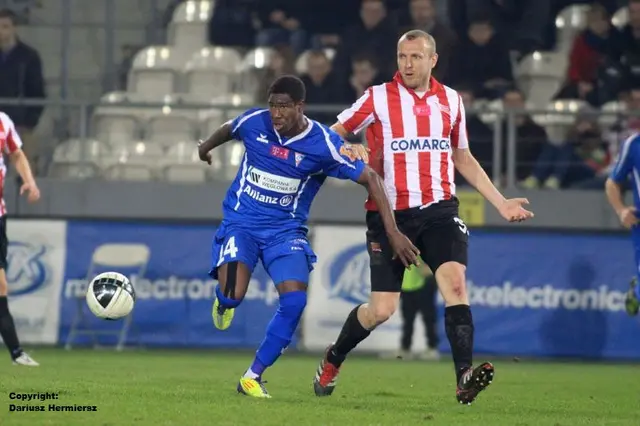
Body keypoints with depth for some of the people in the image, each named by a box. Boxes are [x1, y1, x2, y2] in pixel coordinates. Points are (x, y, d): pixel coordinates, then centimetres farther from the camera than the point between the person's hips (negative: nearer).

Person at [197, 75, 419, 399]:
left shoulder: (324, 144, -16)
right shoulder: (253, 122, -10)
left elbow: (369, 178, -12)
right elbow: (228, 129, 15)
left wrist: (393, 232, -18)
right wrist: (206, 147, 38)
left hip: (286, 231, 0)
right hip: (240, 223, 0)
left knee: (294, 301, -20)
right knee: (233, 295, -24)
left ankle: (253, 377, -5)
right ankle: (223, 302, 18)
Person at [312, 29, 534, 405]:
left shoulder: (451, 101, 10)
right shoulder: (378, 98, 0)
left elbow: (463, 159, 22)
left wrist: (501, 203, 18)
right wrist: (347, 151, -18)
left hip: (439, 209, 2)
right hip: (390, 213, -2)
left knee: (455, 282, -23)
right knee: (381, 310, -3)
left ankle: (465, 377, -30)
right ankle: (333, 359, 26)